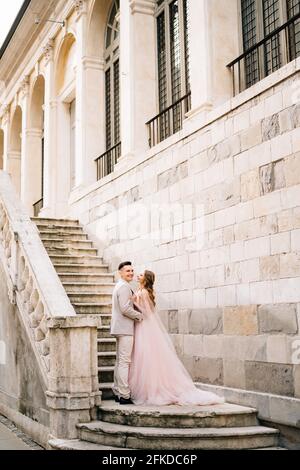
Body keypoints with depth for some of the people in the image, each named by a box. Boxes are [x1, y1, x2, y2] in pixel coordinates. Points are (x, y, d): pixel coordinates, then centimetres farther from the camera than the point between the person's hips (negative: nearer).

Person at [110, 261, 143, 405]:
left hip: (121, 328, 11)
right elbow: (125, 309, -21)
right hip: (125, 329, -11)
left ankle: (118, 393, 20)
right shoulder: (124, 287, -13)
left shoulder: (119, 286, 20)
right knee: (125, 362, -9)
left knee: (120, 361, 14)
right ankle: (124, 395, -8)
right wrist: (141, 316, -9)